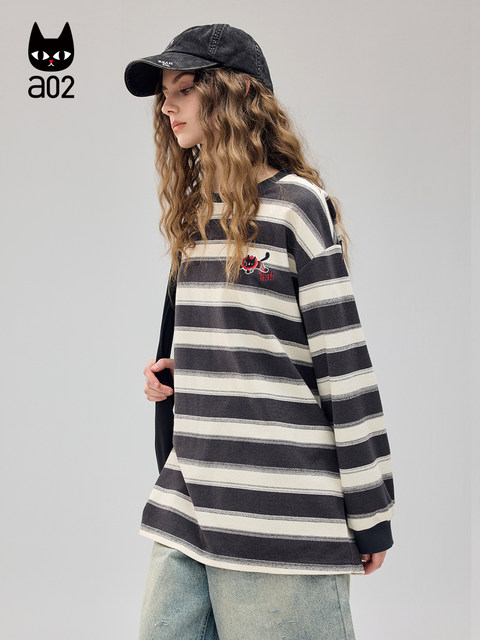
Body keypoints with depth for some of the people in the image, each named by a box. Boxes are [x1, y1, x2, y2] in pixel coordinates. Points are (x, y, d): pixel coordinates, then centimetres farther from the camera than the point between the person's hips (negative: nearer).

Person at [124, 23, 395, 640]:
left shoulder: (296, 204, -6)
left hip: (282, 519, -7)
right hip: (186, 510, 7)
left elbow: (344, 361, -9)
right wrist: (170, 372, 7)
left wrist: (370, 516, -9)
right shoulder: (194, 217, 16)